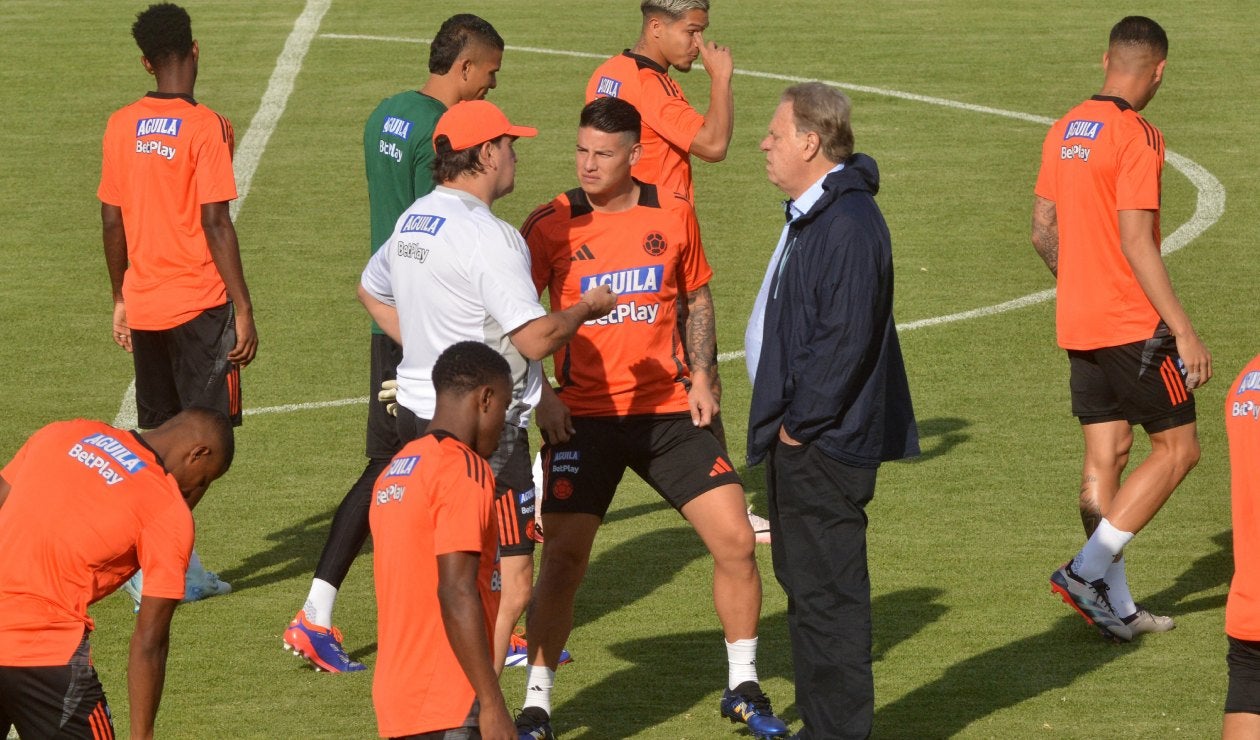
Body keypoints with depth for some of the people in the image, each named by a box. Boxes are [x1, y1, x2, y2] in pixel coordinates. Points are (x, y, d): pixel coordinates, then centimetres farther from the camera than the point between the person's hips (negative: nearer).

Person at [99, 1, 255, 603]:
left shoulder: (121, 126, 4)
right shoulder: (206, 127, -12)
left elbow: (111, 221, 9)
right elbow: (215, 223, -15)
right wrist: (243, 310, -11)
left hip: (143, 305, 6)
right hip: (199, 305, -6)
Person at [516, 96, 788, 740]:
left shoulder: (672, 214, 2)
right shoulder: (552, 224, -5)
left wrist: (702, 376, 4)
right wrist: (540, 394, -9)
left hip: (669, 410, 2)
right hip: (584, 416, -2)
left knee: (735, 541, -3)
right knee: (563, 560, -7)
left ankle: (743, 688, 14)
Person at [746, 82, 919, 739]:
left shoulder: (848, 224, -20)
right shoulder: (810, 216, 14)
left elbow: (847, 338, -25)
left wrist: (799, 424, -19)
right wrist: (781, 421, 16)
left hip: (824, 442, -11)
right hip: (799, 442, 11)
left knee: (826, 593, -6)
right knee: (806, 586, 17)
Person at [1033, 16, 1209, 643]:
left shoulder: (1064, 131, 8)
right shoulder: (1136, 138, -17)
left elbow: (1042, 229, 14)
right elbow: (1136, 244, -21)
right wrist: (1184, 331, -19)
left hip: (1078, 325, 8)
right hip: (1133, 326, -8)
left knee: (1105, 456, 10)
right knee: (1177, 448, 2)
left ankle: (1116, 607, 11)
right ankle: (1088, 569, -5)